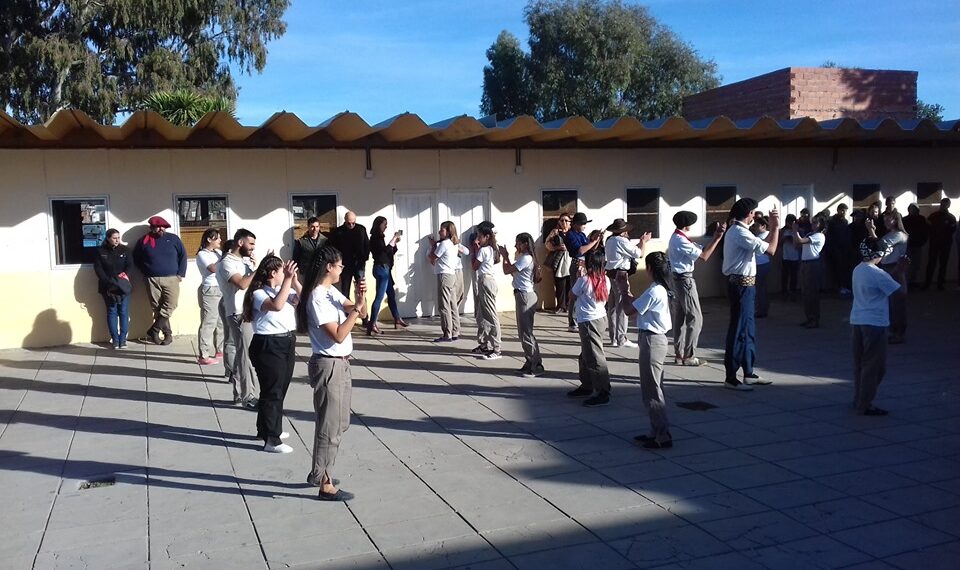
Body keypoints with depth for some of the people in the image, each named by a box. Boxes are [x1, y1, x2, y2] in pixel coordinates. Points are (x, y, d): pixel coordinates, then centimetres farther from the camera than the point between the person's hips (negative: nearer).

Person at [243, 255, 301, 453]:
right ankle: (271, 440, 5)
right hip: (268, 345, -8)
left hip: (288, 342, 8)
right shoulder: (259, 294, -13)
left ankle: (268, 429, 34)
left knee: (280, 390, 17)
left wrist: (294, 280, -8)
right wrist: (287, 279, -31)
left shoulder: (285, 289, 9)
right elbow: (276, 305, -32)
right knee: (272, 392, -2)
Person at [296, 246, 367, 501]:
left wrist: (360, 298, -9)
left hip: (341, 364, 10)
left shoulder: (332, 292, 9)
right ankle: (325, 484, 9)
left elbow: (360, 312, 11)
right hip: (329, 366, -10)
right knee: (330, 426, -1)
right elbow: (338, 335, -23)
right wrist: (356, 310, -21)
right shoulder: (318, 299, -19)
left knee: (339, 423, 18)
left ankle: (319, 473, 30)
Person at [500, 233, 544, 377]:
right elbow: (513, 272, 17)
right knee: (524, 331, 14)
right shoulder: (525, 258, 15)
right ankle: (531, 363, 20)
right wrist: (506, 257, 11)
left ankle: (536, 366, -3)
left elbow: (507, 271, -17)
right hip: (524, 295, 10)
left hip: (525, 296, -10)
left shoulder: (525, 258, -17)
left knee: (526, 332, -7)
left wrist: (505, 256, -2)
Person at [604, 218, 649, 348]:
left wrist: (641, 241, 19)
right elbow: (640, 254, -8)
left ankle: (613, 338, 19)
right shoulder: (622, 241, -12)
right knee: (622, 308, -5)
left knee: (612, 307, 12)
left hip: (610, 273, 9)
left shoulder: (610, 241, 14)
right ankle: (621, 339, -2)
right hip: (620, 275, -9)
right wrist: (644, 241, 8)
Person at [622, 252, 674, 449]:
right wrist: (626, 291, 10)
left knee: (651, 391, -4)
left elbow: (630, 310, -15)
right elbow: (639, 305, 13)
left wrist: (624, 291, -1)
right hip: (658, 338, 10)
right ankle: (657, 431, 24)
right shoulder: (662, 289, 10)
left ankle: (663, 437, 0)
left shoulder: (653, 292, -20)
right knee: (654, 389, 16)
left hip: (652, 341, -10)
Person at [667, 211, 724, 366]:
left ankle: (679, 354, 18)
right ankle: (688, 356, -1)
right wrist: (717, 238, -16)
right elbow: (704, 256, -18)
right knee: (695, 318, -4)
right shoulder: (681, 241, -18)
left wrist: (715, 237, 1)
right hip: (685, 280, -10)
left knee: (679, 318, 12)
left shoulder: (675, 238, 13)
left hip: (677, 279, 10)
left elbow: (700, 251, 9)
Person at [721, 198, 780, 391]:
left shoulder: (736, 230, 15)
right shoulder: (741, 233, -18)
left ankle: (748, 373, 26)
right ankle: (730, 378, 2)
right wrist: (776, 227, -6)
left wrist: (773, 227, 14)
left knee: (748, 330, 17)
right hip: (742, 285, -11)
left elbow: (762, 244, 18)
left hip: (742, 284, 11)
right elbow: (771, 249, -18)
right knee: (739, 330, -5)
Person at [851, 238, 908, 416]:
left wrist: (897, 271, 12)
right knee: (874, 366, -1)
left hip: (857, 321, 8)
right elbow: (900, 290, -12)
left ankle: (859, 400, 21)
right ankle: (865, 405, 2)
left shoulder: (858, 270, 10)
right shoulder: (877, 274, -16)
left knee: (860, 363, 14)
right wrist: (902, 271, -2)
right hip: (874, 324, -8)